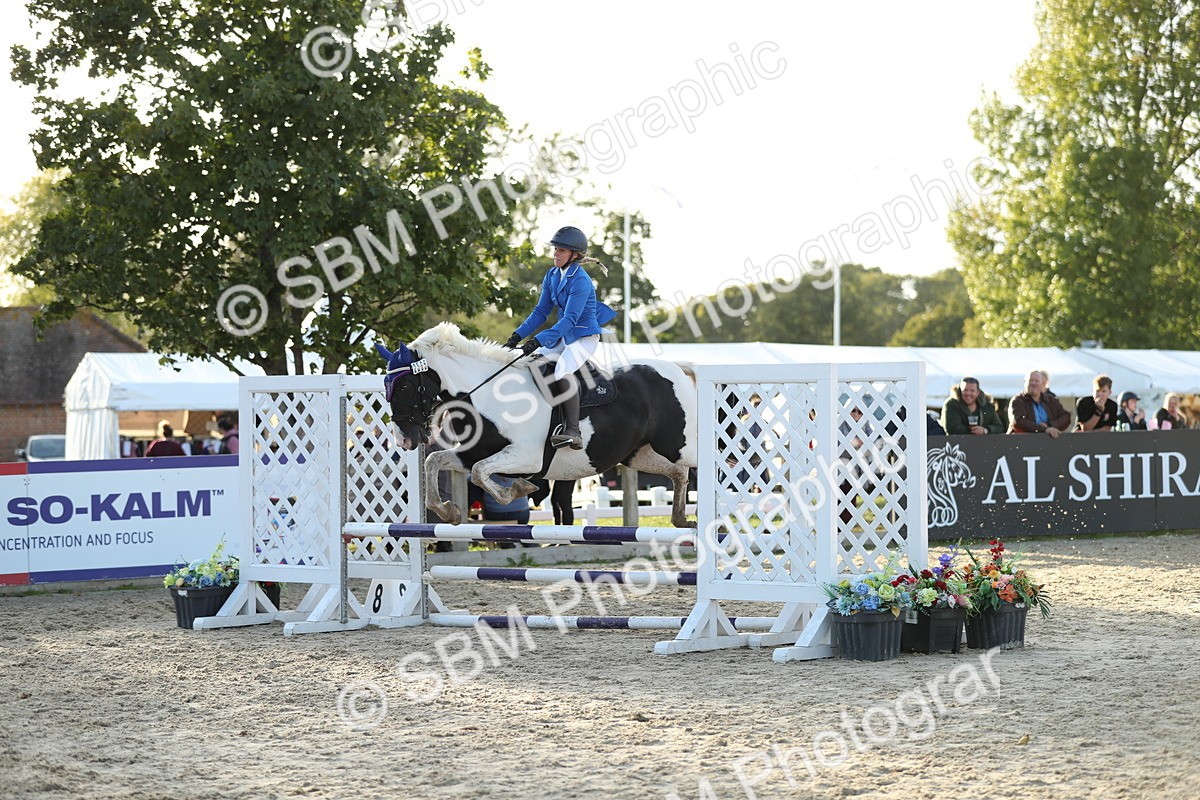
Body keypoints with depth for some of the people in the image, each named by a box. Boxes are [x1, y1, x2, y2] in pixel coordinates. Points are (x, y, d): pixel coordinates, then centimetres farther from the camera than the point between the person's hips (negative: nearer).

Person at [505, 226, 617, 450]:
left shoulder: (580, 280, -20)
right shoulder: (552, 275, 5)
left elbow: (570, 319, -26)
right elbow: (541, 312, 9)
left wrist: (538, 340, -32)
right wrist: (517, 336, -2)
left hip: (584, 336, -9)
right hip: (563, 336, 9)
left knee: (563, 369, -32)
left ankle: (573, 432, -37)